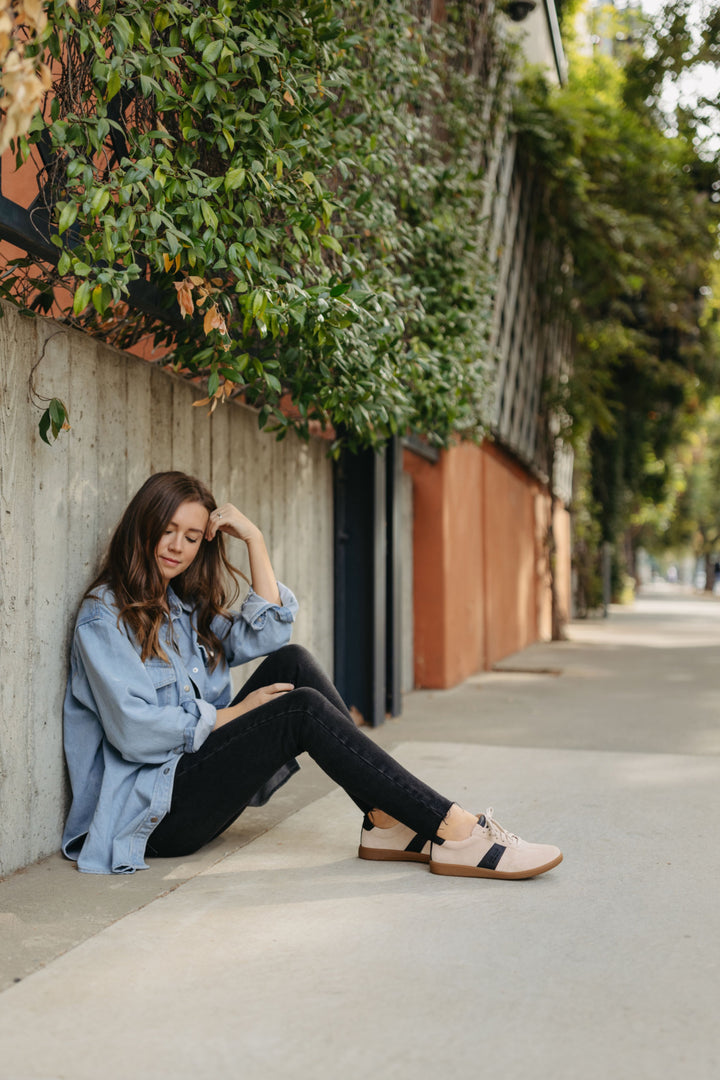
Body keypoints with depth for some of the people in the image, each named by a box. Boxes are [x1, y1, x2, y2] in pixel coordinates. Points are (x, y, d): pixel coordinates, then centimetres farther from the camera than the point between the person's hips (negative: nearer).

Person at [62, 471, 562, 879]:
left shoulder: (186, 606, 17)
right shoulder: (105, 614, -8)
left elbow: (267, 633, 2)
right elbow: (134, 732, -18)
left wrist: (254, 540, -1)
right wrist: (234, 713, -11)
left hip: (199, 778, 8)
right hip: (153, 813, -8)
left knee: (293, 662, -10)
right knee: (303, 709, -24)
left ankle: (386, 822, -17)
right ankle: (456, 831, -29)